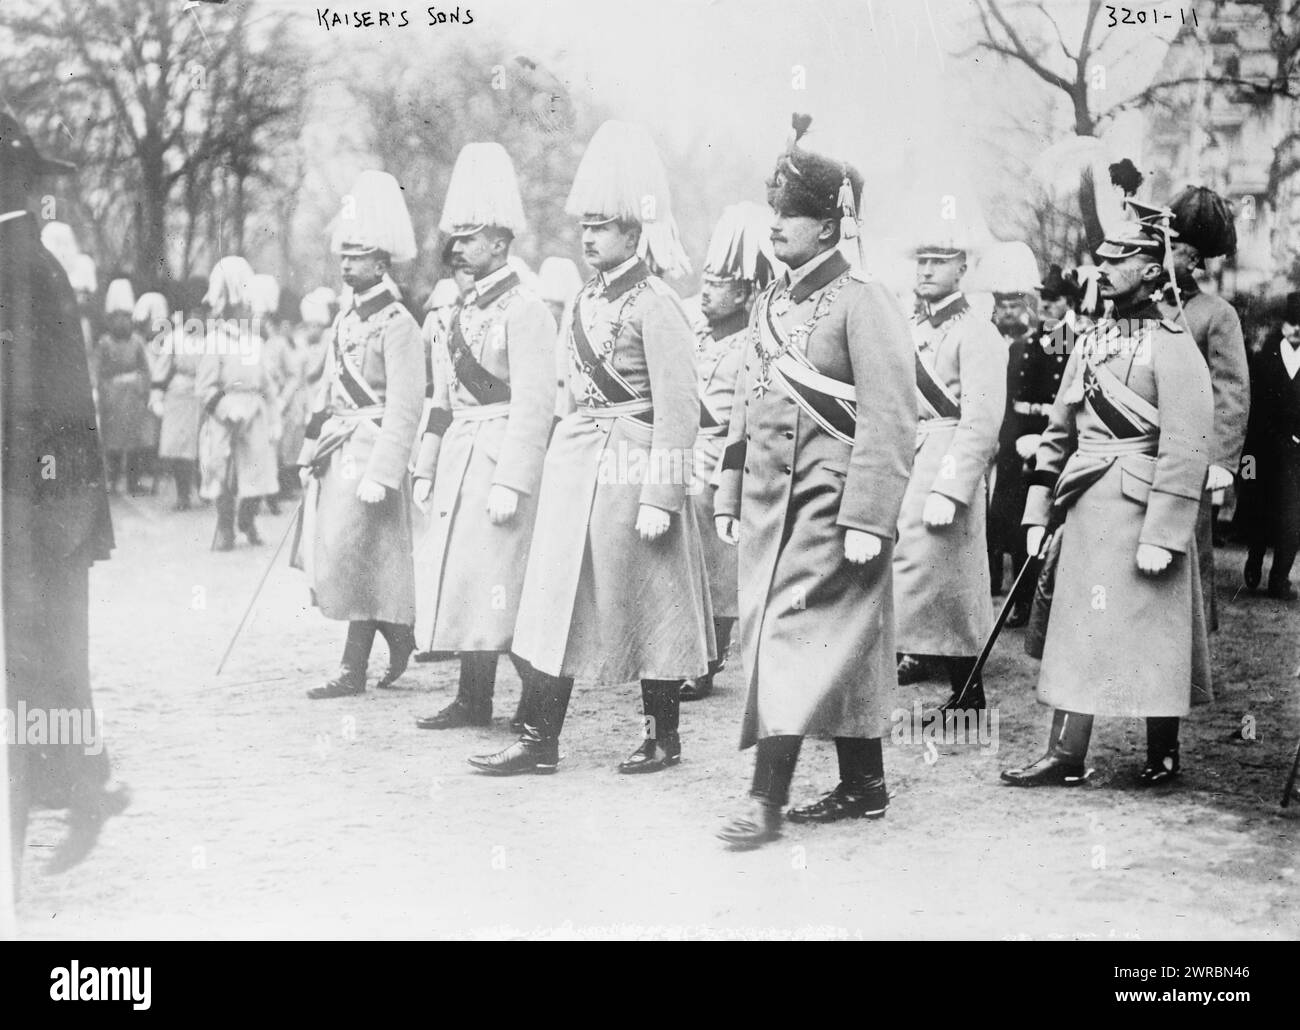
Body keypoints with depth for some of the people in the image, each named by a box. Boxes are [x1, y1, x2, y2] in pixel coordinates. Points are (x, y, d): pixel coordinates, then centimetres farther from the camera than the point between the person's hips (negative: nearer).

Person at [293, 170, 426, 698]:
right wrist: (310, 453, 17)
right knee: (332, 554, 11)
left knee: (356, 555, -6)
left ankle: (353, 669, 2)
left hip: (369, 454, -8)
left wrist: (380, 474, -22)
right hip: (336, 455, 8)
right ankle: (399, 635, 26)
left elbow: (405, 409, -17)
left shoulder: (398, 326, -11)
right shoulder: (346, 318, 15)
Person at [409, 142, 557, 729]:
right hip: (459, 456, 9)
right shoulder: (462, 309, 16)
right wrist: (425, 470, 16)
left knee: (494, 577, -8)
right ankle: (472, 701, 18)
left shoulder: (524, 310, -11)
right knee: (456, 573, 10)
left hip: (500, 456, -9)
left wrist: (510, 483, -20)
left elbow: (534, 405, -16)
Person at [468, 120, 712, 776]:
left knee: (647, 606, 4)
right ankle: (539, 741, 8)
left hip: (631, 470, -8)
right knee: (555, 601, 5)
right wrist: (561, 463, 16)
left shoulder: (654, 304, -12)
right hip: (575, 470, 8)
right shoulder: (586, 302, 12)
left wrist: (660, 497, -17)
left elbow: (679, 410, -15)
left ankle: (664, 737, 19)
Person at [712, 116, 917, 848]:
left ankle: (768, 801, -7)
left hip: (829, 503, -7)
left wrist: (866, 520, -19)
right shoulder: (771, 303, 13)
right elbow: (749, 406, 18)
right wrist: (731, 497, 15)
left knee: (793, 639, -10)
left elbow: (890, 421, -15)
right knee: (839, 650, 13)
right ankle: (865, 787, 23)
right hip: (772, 504, 7)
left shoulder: (862, 303, -10)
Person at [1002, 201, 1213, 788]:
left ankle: (1162, 756, 12)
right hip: (1085, 508, 7)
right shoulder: (1089, 345, 14)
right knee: (1077, 630, 7)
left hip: (1140, 510, -7)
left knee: (1154, 637, 1)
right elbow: (1058, 434, 17)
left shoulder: (1172, 348, -8)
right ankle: (1065, 759, 11)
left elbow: (1186, 449, -15)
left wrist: (1162, 536, -19)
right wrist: (1039, 515, 11)